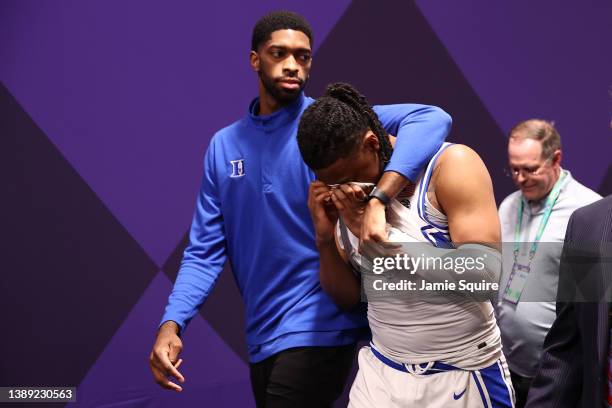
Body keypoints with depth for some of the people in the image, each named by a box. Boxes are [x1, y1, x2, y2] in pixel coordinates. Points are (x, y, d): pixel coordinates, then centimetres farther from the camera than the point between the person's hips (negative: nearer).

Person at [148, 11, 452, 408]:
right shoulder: (224, 145, 8)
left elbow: (431, 118, -23)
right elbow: (205, 250, 5)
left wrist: (377, 199, -37)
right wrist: (172, 323, -11)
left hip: (316, 329, -5)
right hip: (261, 338, 5)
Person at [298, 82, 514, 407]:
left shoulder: (452, 166, -15)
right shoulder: (344, 197, 2)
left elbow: (484, 274, -24)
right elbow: (348, 298, 8)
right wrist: (325, 238, -10)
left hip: (465, 374, -4)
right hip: (383, 374, 5)